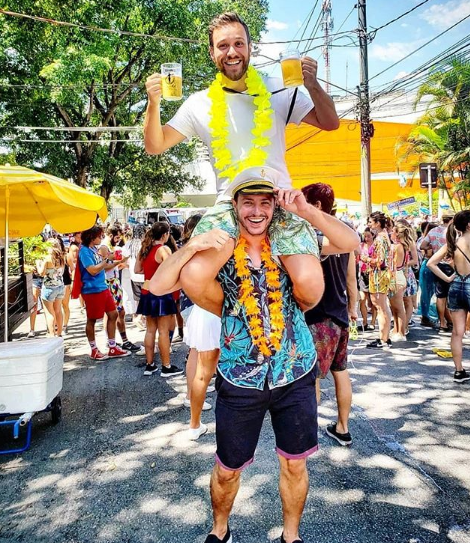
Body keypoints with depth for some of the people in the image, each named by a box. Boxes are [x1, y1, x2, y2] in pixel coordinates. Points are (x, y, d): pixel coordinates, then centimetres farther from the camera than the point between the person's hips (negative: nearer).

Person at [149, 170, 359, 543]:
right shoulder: (220, 252, -8)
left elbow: (351, 243, -12)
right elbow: (158, 286, -15)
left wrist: (305, 210, -23)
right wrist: (191, 246, -30)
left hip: (296, 376, 1)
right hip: (240, 381, -1)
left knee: (294, 464, 17)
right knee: (227, 470, 15)